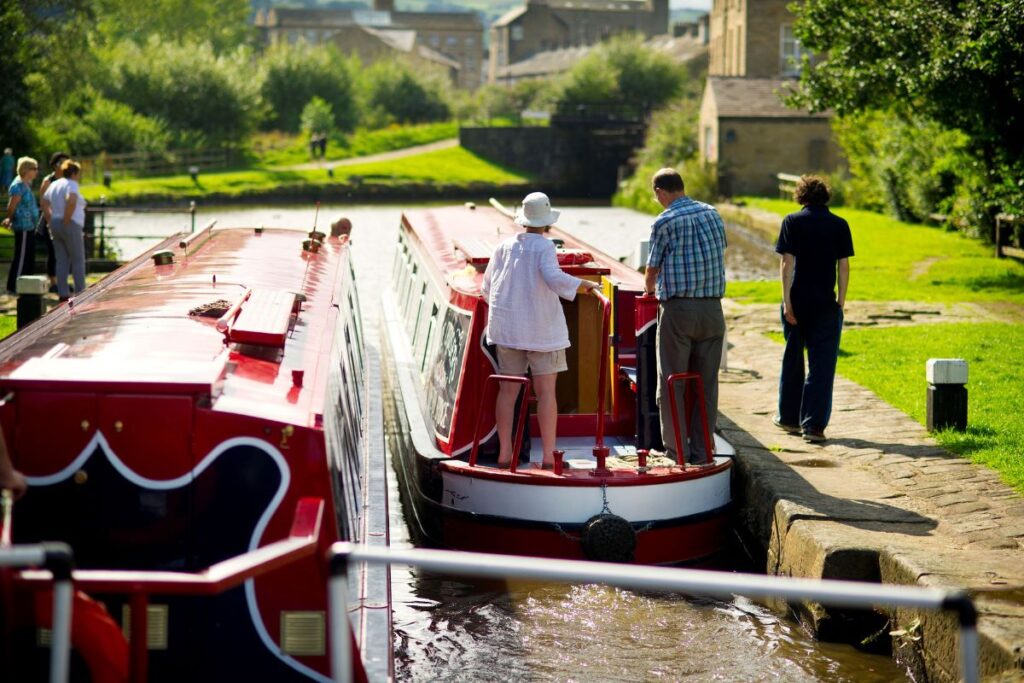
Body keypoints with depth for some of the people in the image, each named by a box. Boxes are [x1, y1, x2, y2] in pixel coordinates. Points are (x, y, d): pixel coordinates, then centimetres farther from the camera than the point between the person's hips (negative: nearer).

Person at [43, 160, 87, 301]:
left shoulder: (54, 185, 13)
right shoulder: (72, 184, -12)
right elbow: (71, 201, -30)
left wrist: (51, 221, 13)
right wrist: (66, 220, -21)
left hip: (55, 226, 8)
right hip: (71, 226, -8)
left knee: (62, 261, 8)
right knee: (78, 261, 1)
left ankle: (63, 294, 6)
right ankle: (80, 293, 1)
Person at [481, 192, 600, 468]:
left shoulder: (504, 246, 6)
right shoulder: (544, 246, -9)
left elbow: (487, 287, 11)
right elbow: (553, 277, -25)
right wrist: (584, 284, -13)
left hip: (507, 328, 4)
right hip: (541, 328, -4)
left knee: (508, 390, 8)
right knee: (546, 391, 0)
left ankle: (504, 453, 7)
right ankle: (549, 454, -2)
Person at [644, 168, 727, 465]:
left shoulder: (664, 222, -6)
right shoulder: (712, 214, 9)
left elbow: (652, 269, 4)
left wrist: (650, 287, 27)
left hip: (678, 308, -5)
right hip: (712, 309, 5)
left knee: (672, 381, 5)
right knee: (707, 382, 8)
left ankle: (676, 448, 6)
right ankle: (702, 449, 10)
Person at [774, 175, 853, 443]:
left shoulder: (792, 222, -2)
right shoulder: (839, 225, 1)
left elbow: (786, 263, -8)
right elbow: (843, 265, 0)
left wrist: (787, 300, -7)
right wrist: (841, 301, 6)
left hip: (797, 301, 0)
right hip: (825, 304, 0)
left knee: (792, 359, 15)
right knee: (822, 363, 1)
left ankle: (789, 417, 26)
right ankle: (813, 424, -5)